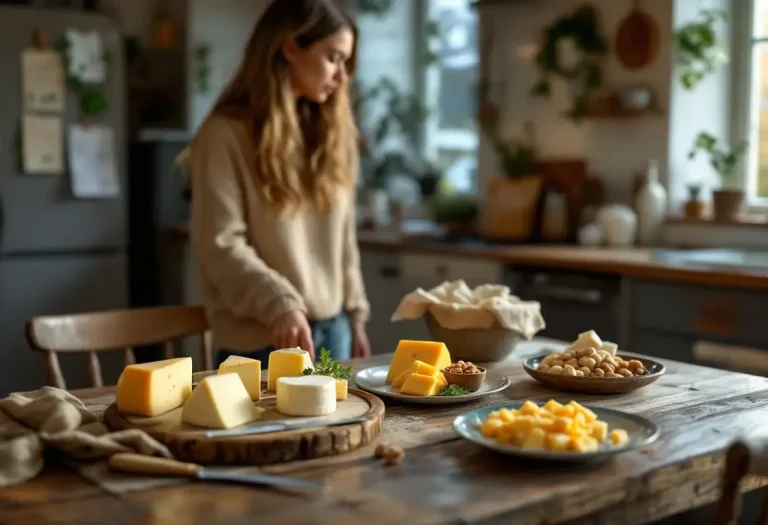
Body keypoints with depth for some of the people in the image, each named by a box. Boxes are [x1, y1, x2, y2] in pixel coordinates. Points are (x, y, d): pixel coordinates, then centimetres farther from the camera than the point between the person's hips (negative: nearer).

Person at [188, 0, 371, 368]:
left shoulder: (332, 131, 10)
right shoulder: (226, 134, -10)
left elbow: (344, 238, 13)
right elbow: (220, 245, -16)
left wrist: (355, 316, 11)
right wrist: (279, 305, -27)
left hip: (332, 329, 6)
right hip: (260, 340, -6)